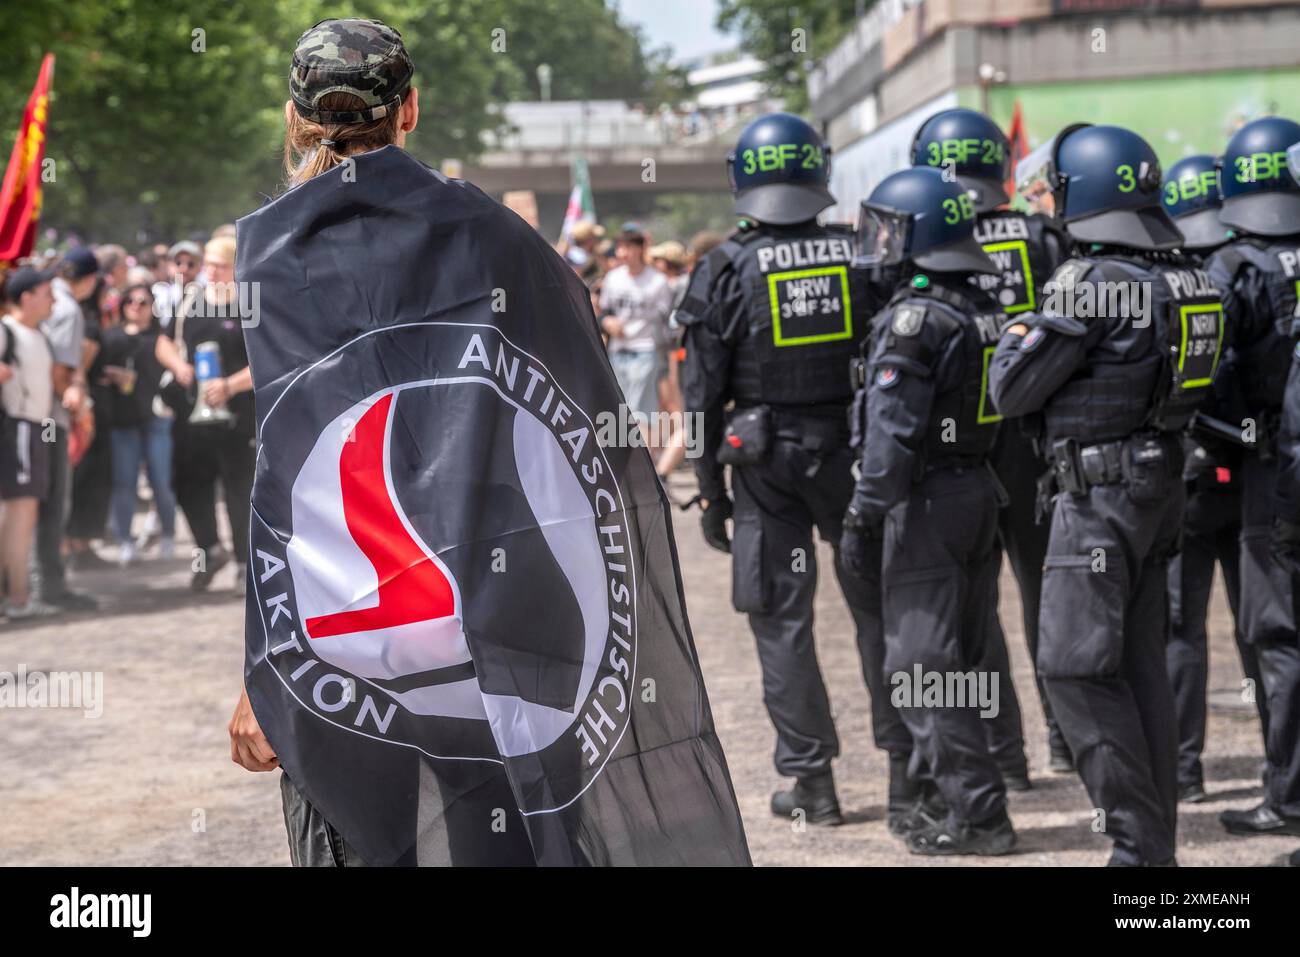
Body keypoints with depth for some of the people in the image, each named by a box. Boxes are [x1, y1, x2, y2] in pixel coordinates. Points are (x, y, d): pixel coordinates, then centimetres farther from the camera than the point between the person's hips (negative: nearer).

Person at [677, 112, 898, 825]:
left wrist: (709, 490, 3)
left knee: (781, 618, 5)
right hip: (854, 448, 2)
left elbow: (702, 394, -5)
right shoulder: (863, 256, -1)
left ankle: (810, 778, 6)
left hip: (764, 458, -2)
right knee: (879, 605, 13)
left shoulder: (725, 269, -7)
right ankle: (905, 761, 18)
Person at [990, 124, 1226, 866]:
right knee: (1140, 663, 13)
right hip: (1162, 480, 9)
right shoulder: (1186, 279, 8)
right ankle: (1157, 839, 17)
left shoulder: (1092, 283, -17)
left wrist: (1016, 336, 9)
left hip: (1102, 491, -9)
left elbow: (1014, 392, -12)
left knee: (1076, 665, -5)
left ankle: (1138, 839, -7)